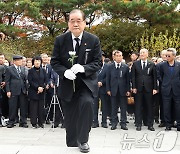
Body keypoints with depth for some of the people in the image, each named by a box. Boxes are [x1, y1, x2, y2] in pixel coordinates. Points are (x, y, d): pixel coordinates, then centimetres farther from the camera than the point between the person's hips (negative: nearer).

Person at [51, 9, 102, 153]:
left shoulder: (93, 40, -6)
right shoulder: (60, 40, -3)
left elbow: (98, 62, -5)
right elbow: (54, 62, 1)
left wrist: (83, 68, -23)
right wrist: (64, 72, -19)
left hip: (87, 82, -2)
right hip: (67, 84, 2)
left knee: (87, 103, -30)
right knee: (70, 118, 8)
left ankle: (83, 140, -14)